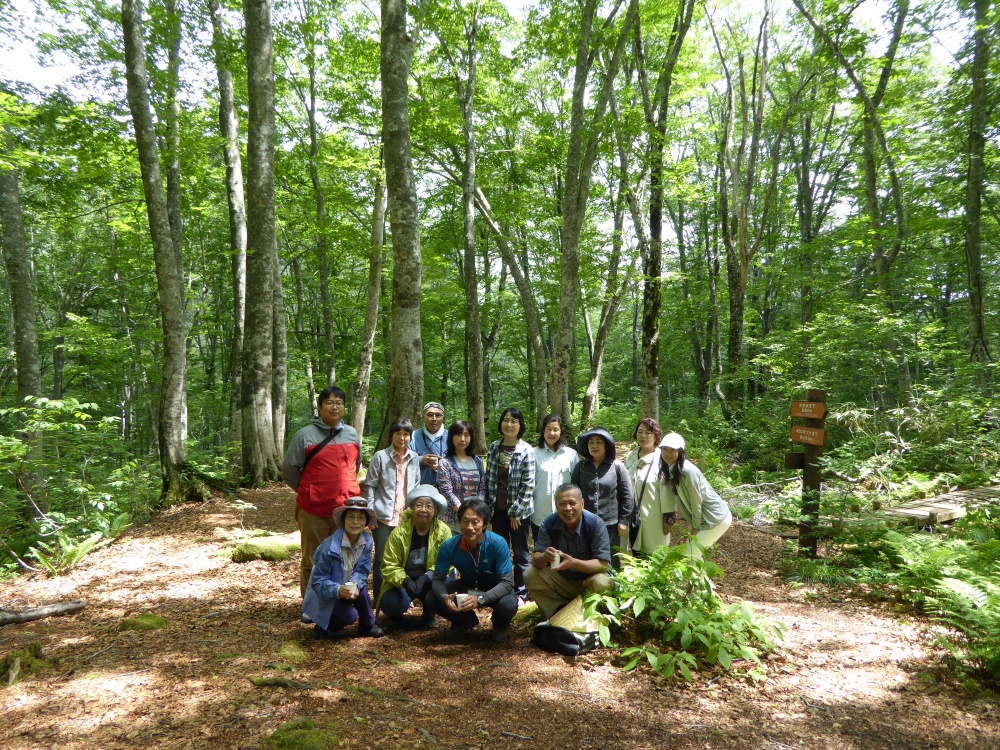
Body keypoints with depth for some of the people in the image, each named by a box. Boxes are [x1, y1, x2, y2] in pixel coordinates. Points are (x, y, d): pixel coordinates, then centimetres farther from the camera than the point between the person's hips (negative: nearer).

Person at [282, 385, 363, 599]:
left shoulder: (352, 434, 9)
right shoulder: (305, 435, -4)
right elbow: (289, 469, 0)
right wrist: (306, 491, 6)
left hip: (347, 509, 4)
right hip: (313, 511, -3)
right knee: (313, 562, 8)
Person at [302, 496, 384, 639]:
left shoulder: (366, 541, -11)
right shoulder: (329, 547, -27)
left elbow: (362, 571, -6)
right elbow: (317, 582, -22)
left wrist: (356, 584, -28)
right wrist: (338, 590, -39)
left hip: (347, 590, 5)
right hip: (324, 596, -5)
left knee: (361, 590, -26)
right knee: (350, 615, -26)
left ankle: (367, 626, -1)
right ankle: (323, 625, 5)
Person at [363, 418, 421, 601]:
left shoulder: (414, 458, 8)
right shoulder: (380, 456, -3)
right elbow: (370, 486, -2)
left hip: (406, 517, 3)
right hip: (384, 517, -3)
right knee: (382, 559, 4)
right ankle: (379, 598, 16)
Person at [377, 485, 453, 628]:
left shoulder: (444, 531, -13)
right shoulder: (399, 533, -14)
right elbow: (389, 565, -14)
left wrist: (427, 577, -33)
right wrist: (404, 580, -33)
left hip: (429, 582, 1)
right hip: (402, 582, 0)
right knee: (391, 604, -30)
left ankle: (429, 615, 3)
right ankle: (396, 616, 12)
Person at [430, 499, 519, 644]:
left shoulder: (498, 544, -31)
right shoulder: (449, 546, -23)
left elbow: (507, 582, -30)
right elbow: (438, 579, -15)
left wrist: (480, 599, -46)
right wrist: (444, 597, -39)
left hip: (494, 588, -3)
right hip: (466, 586, 3)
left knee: (508, 604, -35)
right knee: (433, 599, -21)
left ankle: (501, 625, 7)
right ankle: (465, 621, 13)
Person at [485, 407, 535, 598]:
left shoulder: (526, 451, -11)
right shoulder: (494, 448, 2)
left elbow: (529, 484, -12)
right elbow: (489, 479, 8)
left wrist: (516, 511, -13)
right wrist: (488, 505, 5)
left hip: (518, 510, -4)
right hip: (498, 509, 4)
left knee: (520, 552, 9)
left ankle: (521, 591, 22)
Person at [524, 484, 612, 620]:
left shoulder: (596, 524, -22)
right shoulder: (548, 524, -14)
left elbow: (603, 564, -24)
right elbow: (536, 559, -16)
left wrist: (574, 563, -41)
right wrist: (544, 557, -41)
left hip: (588, 580, -2)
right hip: (560, 580, 2)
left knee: (601, 583, -33)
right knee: (530, 576, -19)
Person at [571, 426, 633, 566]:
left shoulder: (617, 467, -2)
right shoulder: (580, 467, 4)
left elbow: (627, 495, -1)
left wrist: (623, 520, -2)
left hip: (610, 525, -2)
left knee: (610, 563, 10)